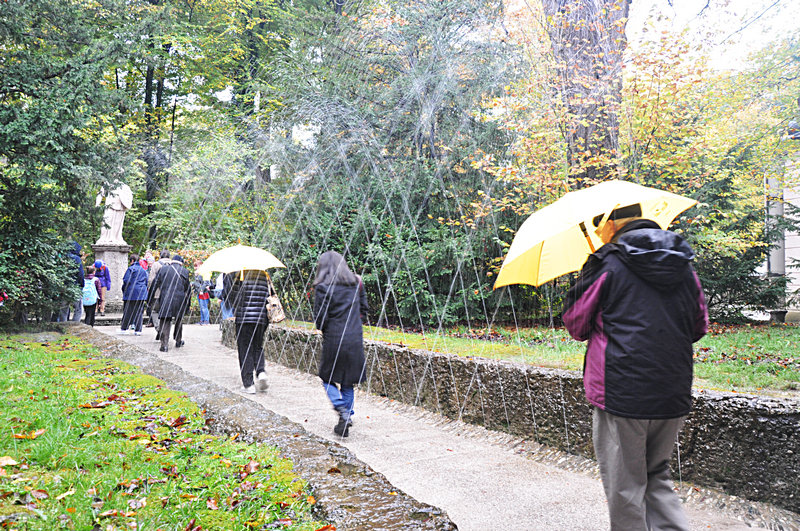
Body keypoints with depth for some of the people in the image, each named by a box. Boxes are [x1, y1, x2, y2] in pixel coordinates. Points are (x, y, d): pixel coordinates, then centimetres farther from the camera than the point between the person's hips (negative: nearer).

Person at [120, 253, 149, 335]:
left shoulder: (131, 268, -7)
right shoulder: (143, 270, 13)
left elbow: (126, 280, -12)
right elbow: (146, 282, 15)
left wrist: (124, 290, 3)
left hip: (131, 293, -5)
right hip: (142, 294, 5)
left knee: (128, 311, 3)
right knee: (139, 311, 6)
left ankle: (124, 328, 9)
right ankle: (138, 330, 3)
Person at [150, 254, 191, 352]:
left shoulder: (163, 269, 4)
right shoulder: (184, 271, 5)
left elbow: (154, 285, 4)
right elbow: (188, 289, 9)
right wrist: (187, 303, 18)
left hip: (165, 300, -1)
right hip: (180, 299, 1)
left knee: (164, 322, 0)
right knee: (179, 320, 19)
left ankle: (164, 344, -9)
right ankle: (178, 341, 30)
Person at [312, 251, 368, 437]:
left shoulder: (323, 288, -9)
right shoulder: (356, 283, 6)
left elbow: (320, 321, -11)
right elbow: (364, 311, 12)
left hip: (334, 341, -4)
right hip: (355, 340, 5)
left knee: (328, 379, 12)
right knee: (348, 382, 15)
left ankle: (343, 410, -8)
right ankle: (345, 422, 19)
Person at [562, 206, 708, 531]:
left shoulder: (608, 265, -8)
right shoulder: (685, 267, 9)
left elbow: (576, 326, -1)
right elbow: (699, 328, 17)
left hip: (622, 395, -6)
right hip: (674, 398, 6)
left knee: (624, 489, 7)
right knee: (656, 477, 21)